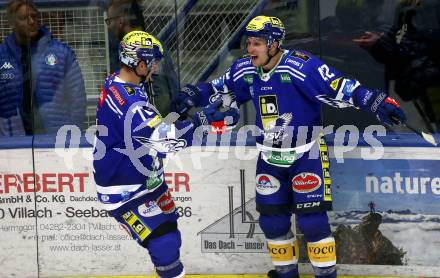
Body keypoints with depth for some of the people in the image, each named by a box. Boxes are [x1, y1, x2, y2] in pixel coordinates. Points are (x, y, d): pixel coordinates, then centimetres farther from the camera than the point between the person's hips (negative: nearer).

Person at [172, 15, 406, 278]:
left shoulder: (301, 66, -23)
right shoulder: (244, 70, -4)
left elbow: (340, 88, -24)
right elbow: (221, 89, 13)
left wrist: (378, 103, -31)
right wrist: (193, 95, -3)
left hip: (306, 155, -6)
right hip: (270, 158, 6)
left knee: (312, 221, -9)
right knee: (272, 221, 9)